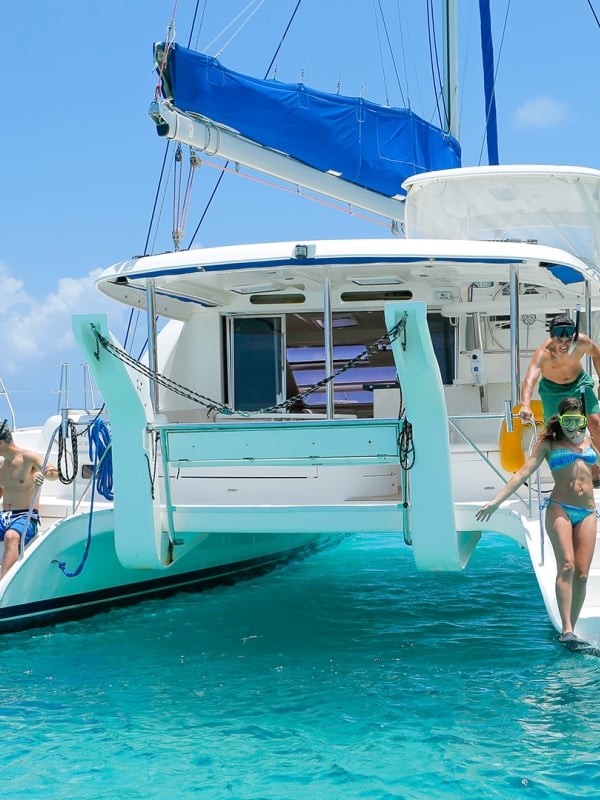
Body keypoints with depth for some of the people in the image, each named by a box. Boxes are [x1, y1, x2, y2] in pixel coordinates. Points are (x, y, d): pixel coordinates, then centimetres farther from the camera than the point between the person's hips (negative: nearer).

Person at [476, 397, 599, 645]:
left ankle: (571, 630, 3)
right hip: (560, 508, -4)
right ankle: (566, 630, -24)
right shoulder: (548, 443, 7)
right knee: (566, 566, -19)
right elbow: (524, 472, -1)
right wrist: (497, 500, -8)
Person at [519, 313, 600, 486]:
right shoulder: (544, 352, -38)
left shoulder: (583, 342, -28)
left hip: (579, 383, 2)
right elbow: (530, 379, -54)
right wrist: (525, 405, -71)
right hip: (552, 389, -2)